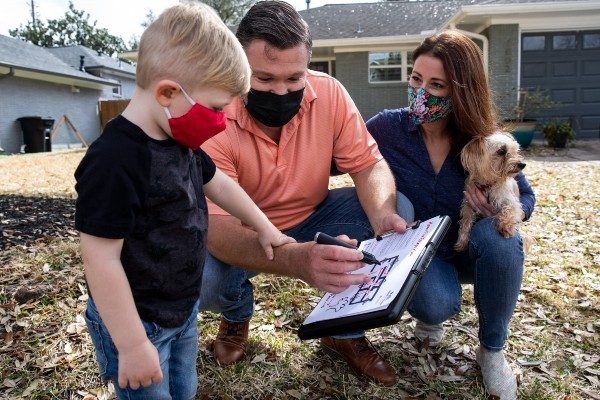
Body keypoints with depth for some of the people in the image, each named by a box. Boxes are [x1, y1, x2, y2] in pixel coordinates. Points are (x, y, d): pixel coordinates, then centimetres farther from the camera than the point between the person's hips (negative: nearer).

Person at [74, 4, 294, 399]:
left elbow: (218, 183, 16)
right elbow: (101, 260, -27)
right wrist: (132, 345, -22)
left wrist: (264, 227, 22)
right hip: (137, 323, -8)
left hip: (184, 310, 9)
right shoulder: (114, 162, -29)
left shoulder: (180, 141, -1)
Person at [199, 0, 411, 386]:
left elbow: (369, 164, -12)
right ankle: (237, 313, 10)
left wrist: (382, 214, -37)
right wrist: (296, 259, -56)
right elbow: (216, 225, -36)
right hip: (242, 236, -2)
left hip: (314, 220, 3)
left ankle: (347, 331, 2)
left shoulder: (329, 93, -17)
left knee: (399, 210, -18)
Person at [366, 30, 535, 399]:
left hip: (471, 248, 2)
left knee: (500, 235, -33)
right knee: (436, 306, -34)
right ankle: (430, 314, 10)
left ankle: (492, 350, -7)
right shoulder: (386, 127, -15)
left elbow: (527, 197, -3)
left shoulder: (485, 138, -12)